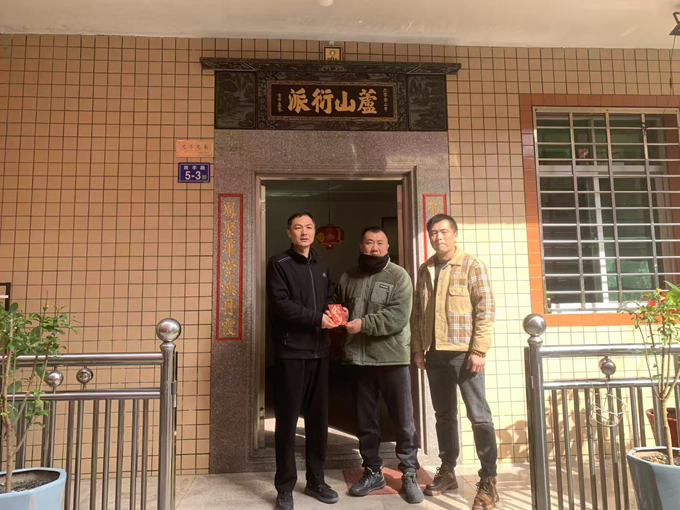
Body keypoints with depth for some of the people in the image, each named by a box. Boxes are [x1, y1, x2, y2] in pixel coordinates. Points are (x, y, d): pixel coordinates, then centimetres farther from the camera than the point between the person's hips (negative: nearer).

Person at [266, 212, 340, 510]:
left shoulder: (322, 267, 16)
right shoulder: (279, 264, -3)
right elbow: (281, 304, -14)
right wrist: (317, 318, -17)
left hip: (319, 351, 6)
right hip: (291, 351, -5)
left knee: (319, 418, 11)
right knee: (287, 419, 2)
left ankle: (315, 481, 25)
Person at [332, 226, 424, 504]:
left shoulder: (399, 277, -4)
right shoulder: (348, 277, 10)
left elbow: (398, 317, -15)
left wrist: (363, 324, -20)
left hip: (392, 357, -4)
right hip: (359, 358, 4)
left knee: (403, 421, 5)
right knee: (365, 420, 14)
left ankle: (410, 475, 21)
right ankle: (372, 472, 30)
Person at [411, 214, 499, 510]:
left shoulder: (472, 266, -4)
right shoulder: (425, 270, 11)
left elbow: (486, 310, -9)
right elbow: (418, 313, 13)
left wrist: (479, 350, -15)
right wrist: (418, 349, 9)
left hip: (464, 352, -5)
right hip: (435, 353, 5)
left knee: (479, 416, -1)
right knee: (444, 415, 14)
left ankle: (488, 481, 10)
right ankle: (447, 471, 26)